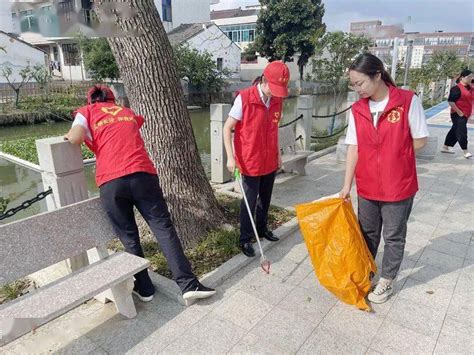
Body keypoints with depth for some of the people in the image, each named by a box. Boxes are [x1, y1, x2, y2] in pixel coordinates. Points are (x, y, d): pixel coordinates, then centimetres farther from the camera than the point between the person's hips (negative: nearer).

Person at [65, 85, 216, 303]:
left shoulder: (86, 112, 18)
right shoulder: (128, 112, 29)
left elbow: (75, 138, 0)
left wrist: (69, 135, 22)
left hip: (110, 182, -1)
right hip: (142, 174, 2)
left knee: (129, 237, 11)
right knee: (163, 228, 2)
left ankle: (144, 288, 21)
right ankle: (188, 284, -1)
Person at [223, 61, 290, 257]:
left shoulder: (277, 100, 2)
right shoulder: (244, 98, -16)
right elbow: (227, 128, -12)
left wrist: (278, 153, 16)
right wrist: (231, 157, -17)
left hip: (270, 161, 6)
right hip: (250, 162, -5)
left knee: (265, 198, 18)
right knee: (250, 201, 4)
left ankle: (262, 228, 38)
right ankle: (245, 239, 19)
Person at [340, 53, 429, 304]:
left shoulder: (408, 101, -13)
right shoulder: (357, 110, -2)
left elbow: (420, 141, -7)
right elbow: (353, 148, -2)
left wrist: (394, 157, -5)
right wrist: (346, 186, -4)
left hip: (398, 186, -3)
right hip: (367, 186, 4)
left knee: (393, 236, 13)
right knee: (367, 232, 20)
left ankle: (387, 281, 33)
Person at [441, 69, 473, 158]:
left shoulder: (469, 88, 12)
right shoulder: (456, 88, -15)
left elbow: (470, 100, 22)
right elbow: (450, 101, -20)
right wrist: (458, 112, -17)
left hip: (465, 114, 9)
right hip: (458, 114, -9)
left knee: (454, 131, 14)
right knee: (461, 132, -7)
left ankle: (445, 147, 25)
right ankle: (466, 152, -2)